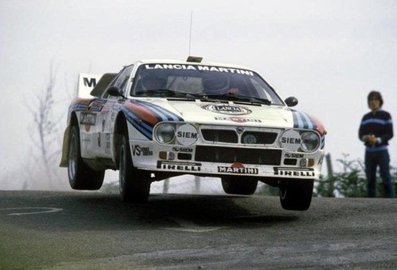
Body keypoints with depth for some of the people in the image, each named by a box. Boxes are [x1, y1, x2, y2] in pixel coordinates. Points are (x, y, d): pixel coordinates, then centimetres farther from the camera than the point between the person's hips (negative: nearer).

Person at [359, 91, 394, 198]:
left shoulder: (386, 115, -3)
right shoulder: (365, 117, 11)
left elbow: (390, 134, -8)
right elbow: (360, 134, 7)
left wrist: (378, 140, -24)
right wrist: (365, 138, -17)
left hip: (382, 151, -4)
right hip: (369, 151, 4)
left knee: (386, 179, -9)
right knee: (370, 179, 3)